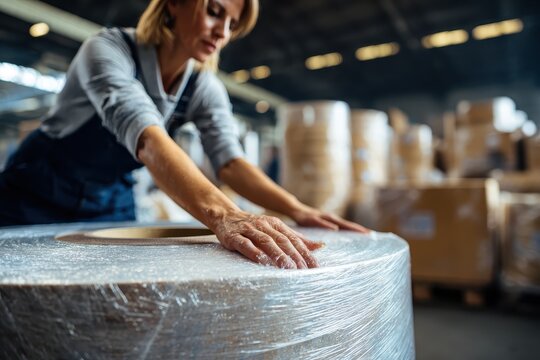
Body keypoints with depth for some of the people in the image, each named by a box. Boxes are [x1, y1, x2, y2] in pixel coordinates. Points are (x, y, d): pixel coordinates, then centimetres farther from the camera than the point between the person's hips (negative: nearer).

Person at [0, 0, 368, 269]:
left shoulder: (204, 88, -10)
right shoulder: (108, 50, -27)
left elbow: (229, 159, -21)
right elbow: (146, 137, -45)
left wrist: (296, 209, -38)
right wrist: (222, 214, -60)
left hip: (112, 208, 4)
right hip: (37, 200, -4)